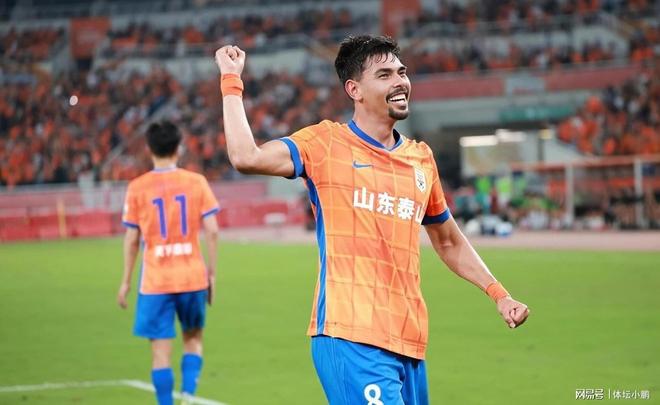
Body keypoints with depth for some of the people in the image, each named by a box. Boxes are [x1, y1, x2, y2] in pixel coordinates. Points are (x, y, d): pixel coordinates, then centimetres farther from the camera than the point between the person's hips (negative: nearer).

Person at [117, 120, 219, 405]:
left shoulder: (137, 188, -3)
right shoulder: (196, 182, -1)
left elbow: (131, 239, -2)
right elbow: (212, 231, -4)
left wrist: (126, 281, 7)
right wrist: (212, 273, 5)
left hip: (155, 282, -2)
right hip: (193, 277, 2)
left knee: (161, 350, 2)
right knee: (193, 339, 19)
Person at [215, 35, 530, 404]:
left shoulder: (422, 157, 17)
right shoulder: (327, 143, 0)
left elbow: (449, 242, 29)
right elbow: (246, 157, -16)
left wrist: (498, 293, 19)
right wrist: (232, 81, -9)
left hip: (409, 343, 7)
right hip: (351, 338, -6)